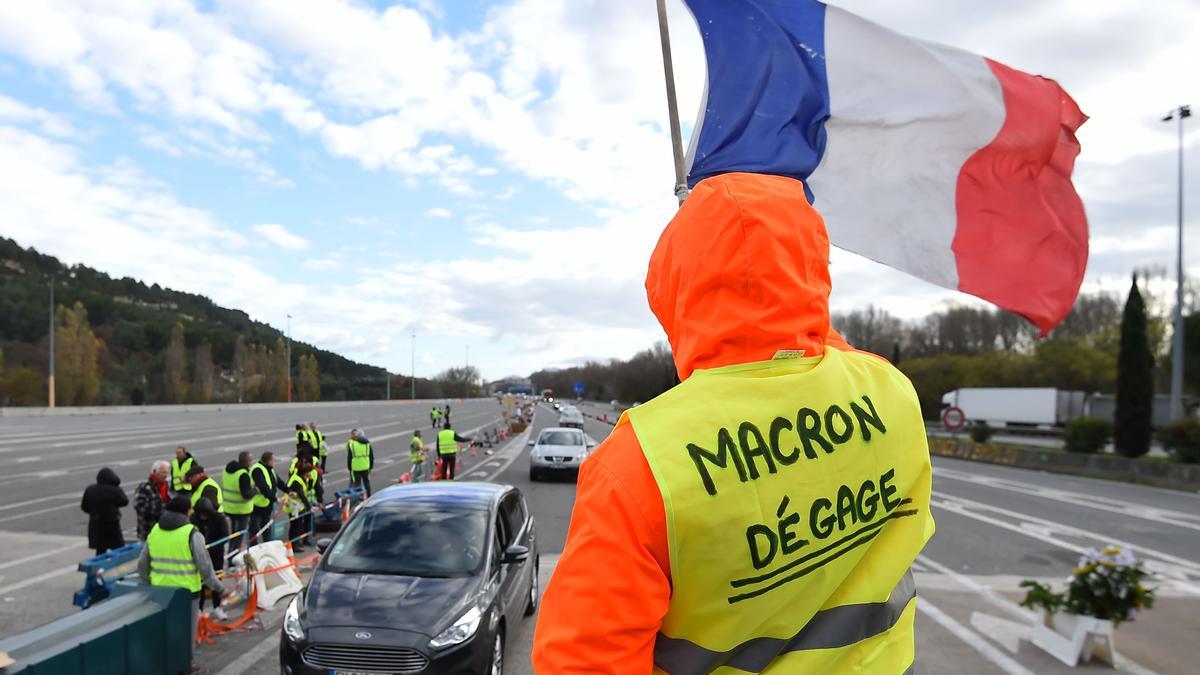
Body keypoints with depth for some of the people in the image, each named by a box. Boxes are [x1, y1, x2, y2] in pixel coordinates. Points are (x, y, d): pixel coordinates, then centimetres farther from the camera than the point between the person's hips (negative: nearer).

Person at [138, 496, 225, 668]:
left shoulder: (154, 530, 2)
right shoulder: (192, 534, -16)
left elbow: (142, 564, 10)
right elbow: (205, 567, -15)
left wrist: (146, 583, 26)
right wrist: (218, 587, -3)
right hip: (186, 590, -5)